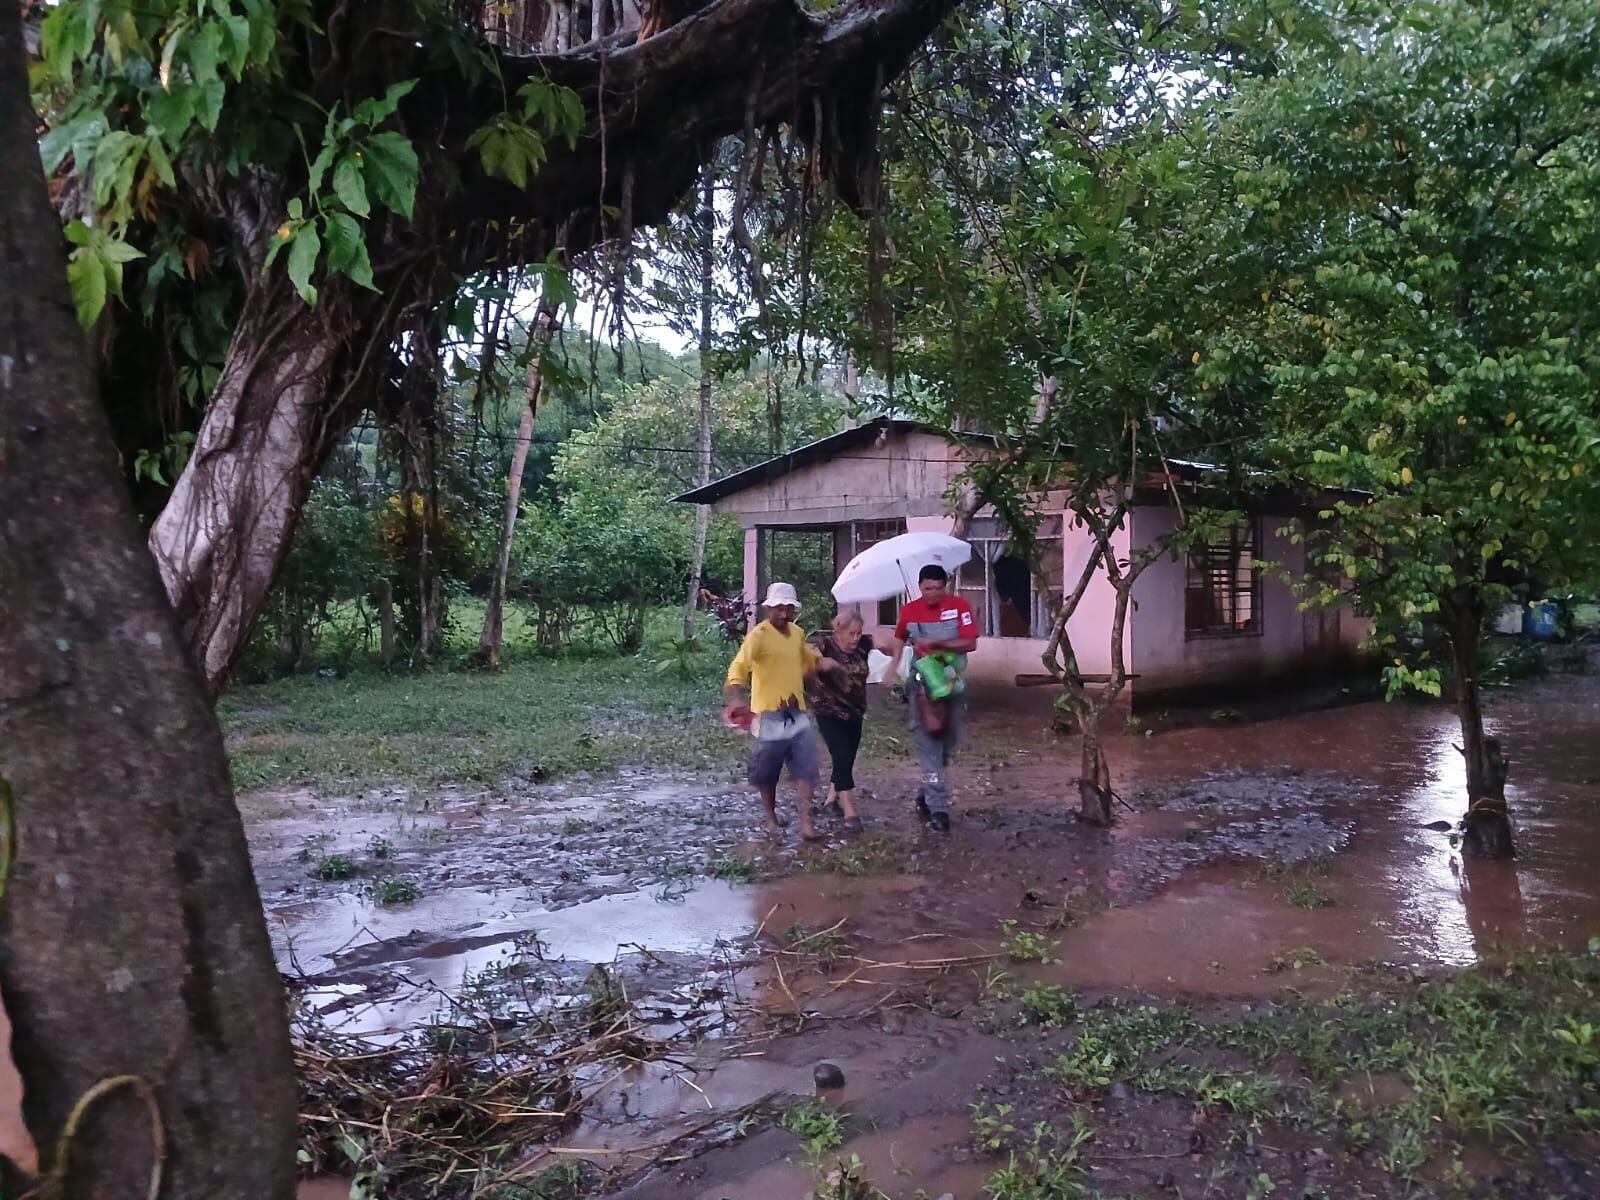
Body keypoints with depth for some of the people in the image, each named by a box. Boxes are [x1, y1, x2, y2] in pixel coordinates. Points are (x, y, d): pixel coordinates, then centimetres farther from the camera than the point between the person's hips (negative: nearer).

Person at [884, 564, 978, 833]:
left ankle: (926, 795, 29)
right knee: (927, 742, -8)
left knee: (949, 740, 8)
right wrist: (894, 662, -4)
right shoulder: (909, 611, 0)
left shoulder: (960, 607, -6)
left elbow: (970, 643, -11)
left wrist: (939, 644, -22)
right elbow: (899, 639, 14)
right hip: (922, 682, -1)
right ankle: (938, 807, -7)